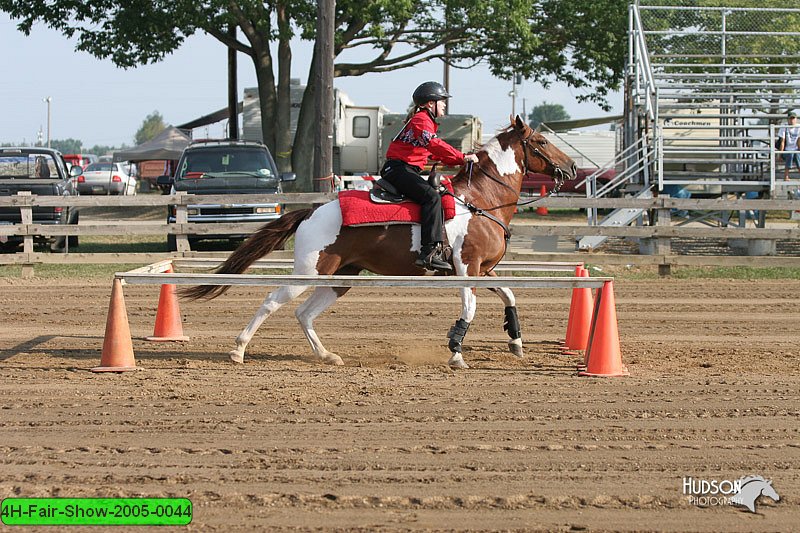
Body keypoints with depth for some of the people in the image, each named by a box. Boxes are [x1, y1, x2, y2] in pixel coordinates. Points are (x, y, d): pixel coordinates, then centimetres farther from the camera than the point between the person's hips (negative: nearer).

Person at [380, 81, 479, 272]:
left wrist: (459, 159, 17)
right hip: (399, 169, -11)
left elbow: (433, 153, 27)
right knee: (431, 197, -27)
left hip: (407, 171, 11)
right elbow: (435, 145, -23)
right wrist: (462, 158, -24)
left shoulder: (425, 121, 24)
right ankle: (430, 252, -38)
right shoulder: (421, 120, -10)